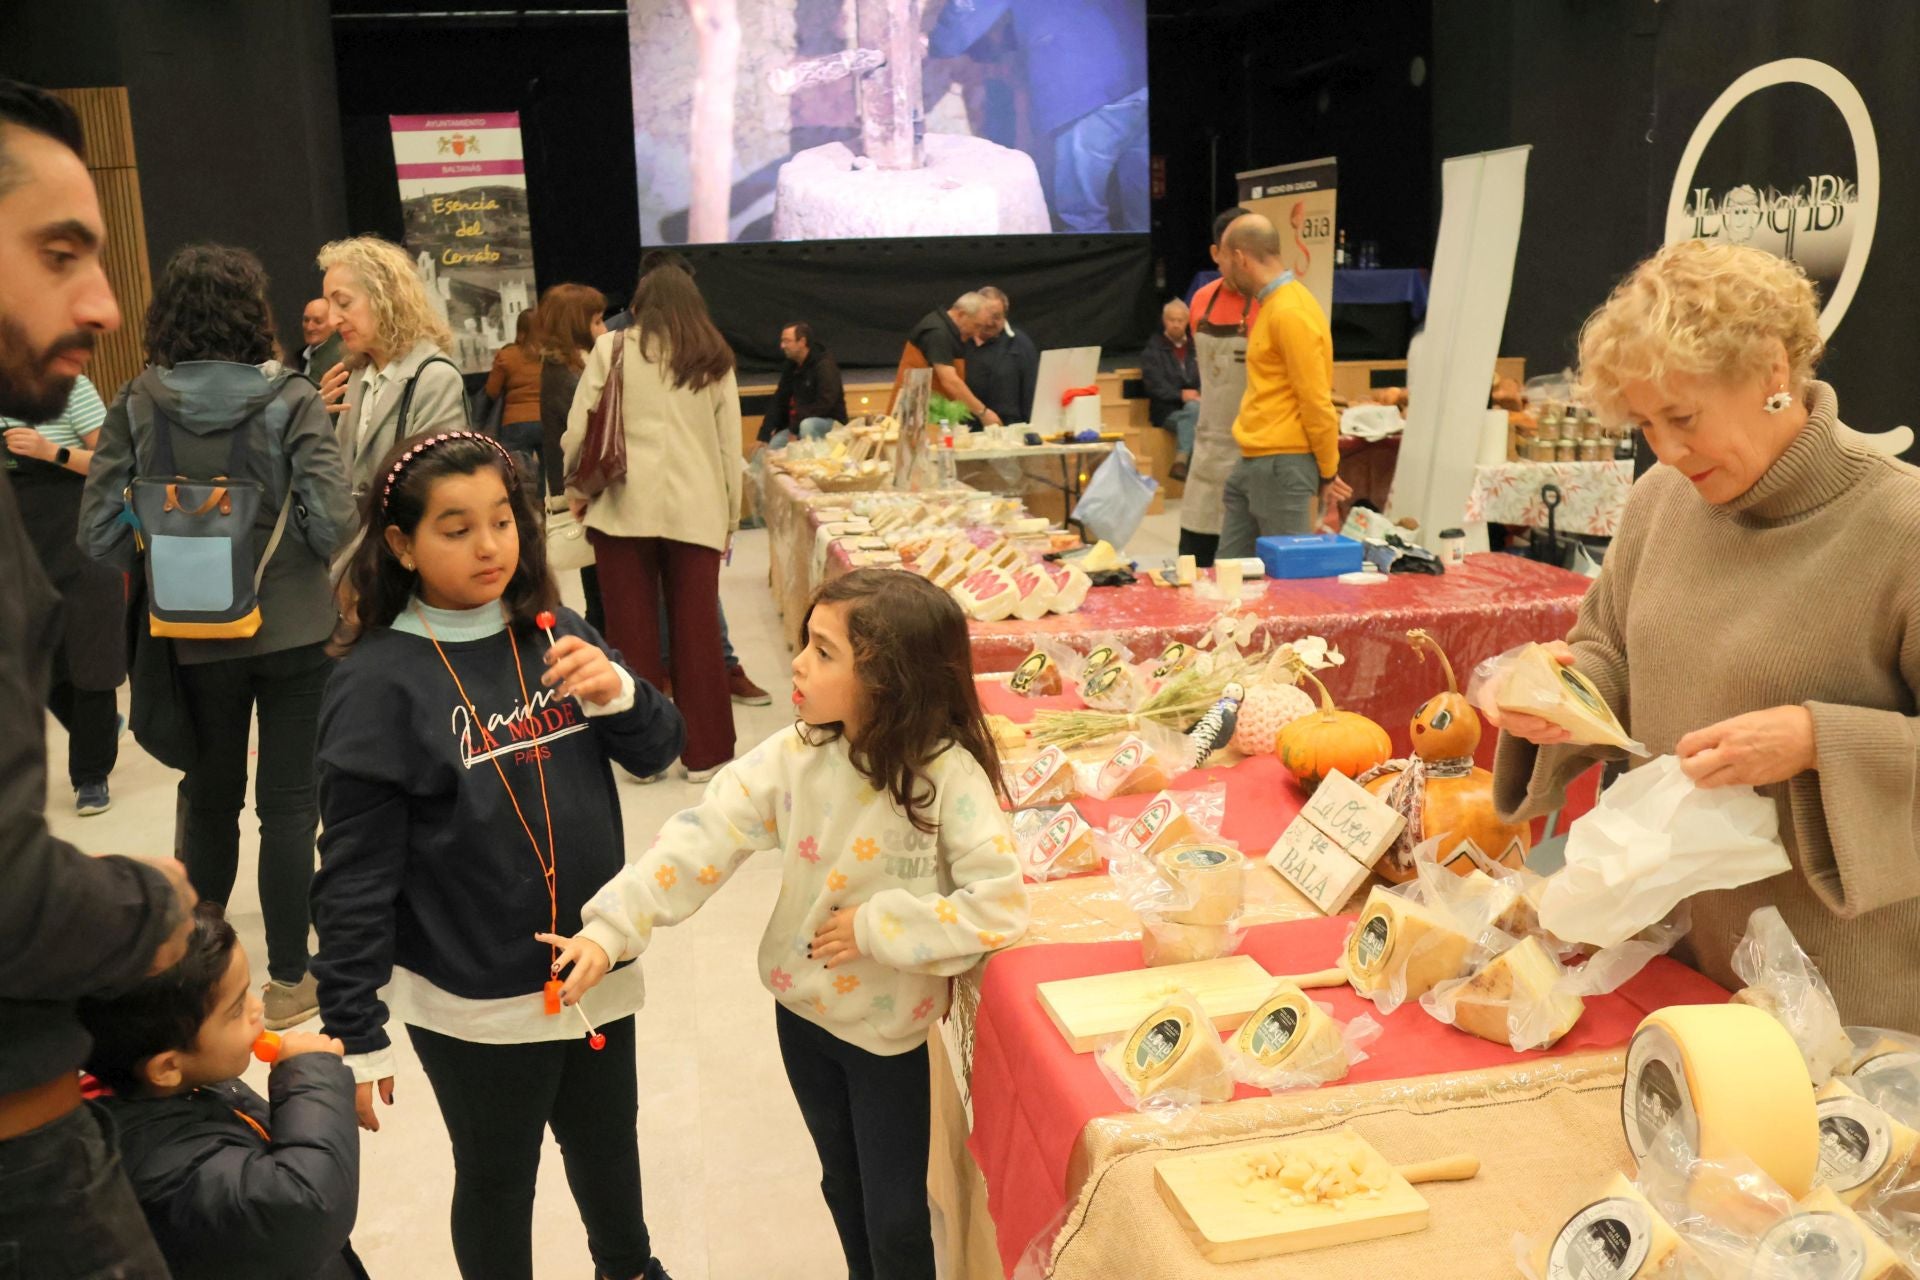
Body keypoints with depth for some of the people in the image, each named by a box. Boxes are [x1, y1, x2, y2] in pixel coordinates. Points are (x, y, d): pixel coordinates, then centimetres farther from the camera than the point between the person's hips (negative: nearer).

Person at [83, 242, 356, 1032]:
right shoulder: (289, 400, -12)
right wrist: (280, 533, 4)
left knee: (209, 799, 20)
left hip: (195, 638, 3)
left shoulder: (136, 408, -5)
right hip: (294, 632, -2)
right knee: (288, 803, 8)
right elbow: (333, 525, -17)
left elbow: (101, 534, -7)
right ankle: (288, 980, 16)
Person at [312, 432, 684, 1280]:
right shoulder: (380, 681, -16)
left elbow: (658, 751, 5)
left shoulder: (554, 633, -1)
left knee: (608, 1148, 26)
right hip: (476, 999, -5)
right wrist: (357, 1034, -12)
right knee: (497, 1181, 16)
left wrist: (617, 693, -15)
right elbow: (356, 876, -14)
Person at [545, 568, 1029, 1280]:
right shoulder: (796, 755, -12)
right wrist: (611, 929, -25)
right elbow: (703, 840, -17)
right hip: (803, 1008, 4)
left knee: (895, 1218, 10)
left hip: (892, 1029, -4)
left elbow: (1000, 907, -26)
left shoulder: (948, 776, -24)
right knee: (842, 1187, 25)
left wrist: (878, 927, -23)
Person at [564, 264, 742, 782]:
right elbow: (730, 447, 11)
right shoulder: (714, 360, 11)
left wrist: (577, 490, 15)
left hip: (626, 507, -1)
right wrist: (730, 520, 18)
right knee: (697, 631, 5)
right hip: (696, 512, 1)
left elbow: (578, 430, 1)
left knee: (633, 631, 6)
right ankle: (704, 752, 11)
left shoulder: (612, 348, 5)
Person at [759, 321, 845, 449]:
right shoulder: (791, 368, 8)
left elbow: (824, 405, -23)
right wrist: (764, 436, -3)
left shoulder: (825, 366, -15)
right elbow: (778, 402, 7)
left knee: (807, 425, -38)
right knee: (772, 444, -13)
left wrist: (794, 428, -23)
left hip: (831, 423, -7)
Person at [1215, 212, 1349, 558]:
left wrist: (1328, 473, -8)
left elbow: (1317, 401, -16)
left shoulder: (1291, 313, -16)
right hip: (1252, 464, 9)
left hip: (1283, 467, -9)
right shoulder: (1271, 306, 15)